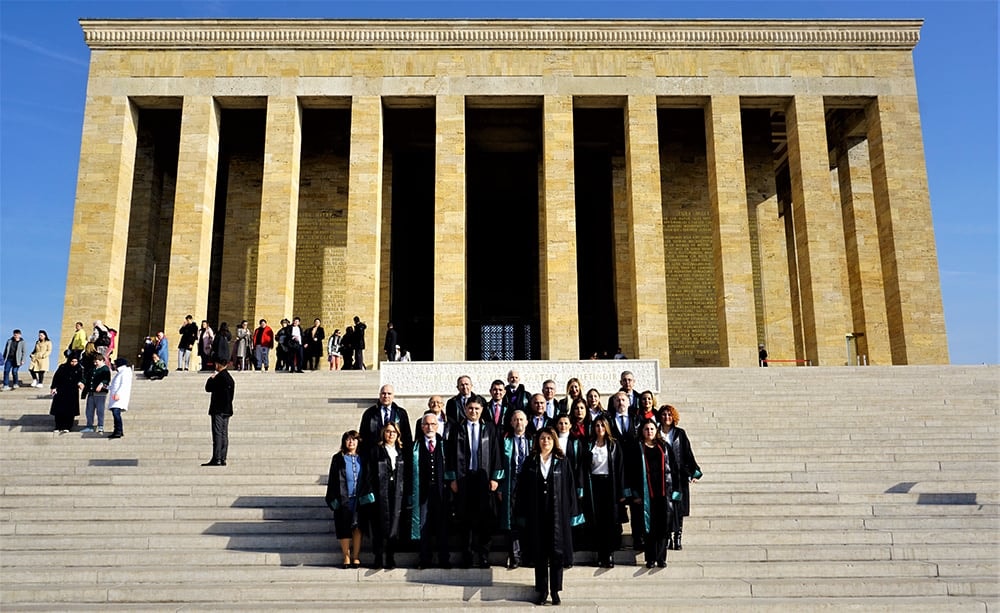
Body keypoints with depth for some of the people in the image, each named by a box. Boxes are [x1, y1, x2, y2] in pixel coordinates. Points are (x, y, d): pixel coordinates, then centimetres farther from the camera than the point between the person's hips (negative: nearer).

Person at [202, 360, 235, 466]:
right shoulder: (230, 377, 15)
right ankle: (222, 459, 9)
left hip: (218, 410, -9)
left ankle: (216, 459, -10)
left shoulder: (220, 376, -13)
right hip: (227, 410, 9)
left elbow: (208, 388, -9)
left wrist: (210, 379, 8)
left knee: (217, 434, -8)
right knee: (224, 435, 8)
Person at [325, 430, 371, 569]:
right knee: (344, 529, 1)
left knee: (357, 527, 1)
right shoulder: (338, 459, 6)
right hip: (343, 499, -1)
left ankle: (356, 557, 9)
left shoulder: (362, 459, 10)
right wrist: (333, 499, -5)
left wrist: (367, 494, -2)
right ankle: (346, 558, 11)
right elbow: (332, 480, 3)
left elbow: (367, 478, 9)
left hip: (359, 499, 1)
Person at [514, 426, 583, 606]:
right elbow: (522, 488, 4)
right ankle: (541, 590, 15)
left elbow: (569, 488, 1)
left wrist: (572, 513, -3)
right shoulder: (530, 462, 5)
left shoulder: (562, 462, 3)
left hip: (557, 513, -1)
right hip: (536, 514, 1)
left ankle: (555, 590, 12)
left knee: (557, 552, 3)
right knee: (539, 553, 6)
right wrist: (521, 513, -1)